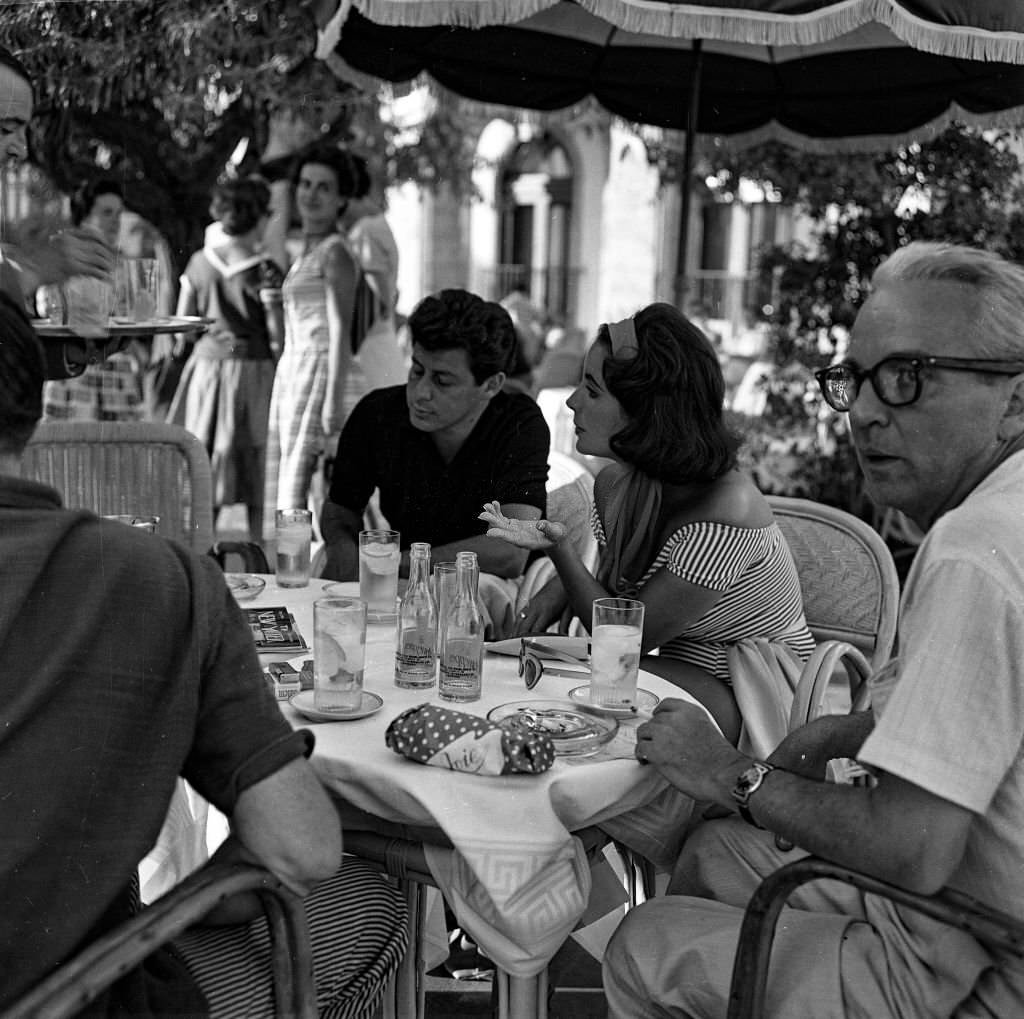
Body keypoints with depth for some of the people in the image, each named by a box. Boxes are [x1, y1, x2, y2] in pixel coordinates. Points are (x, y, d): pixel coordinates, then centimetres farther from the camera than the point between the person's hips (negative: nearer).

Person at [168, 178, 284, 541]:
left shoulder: (199, 263, 3)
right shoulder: (264, 271, -11)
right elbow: (277, 337, -12)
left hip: (207, 365, 5)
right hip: (252, 371, -5)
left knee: (205, 468, 11)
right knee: (258, 475, 1)